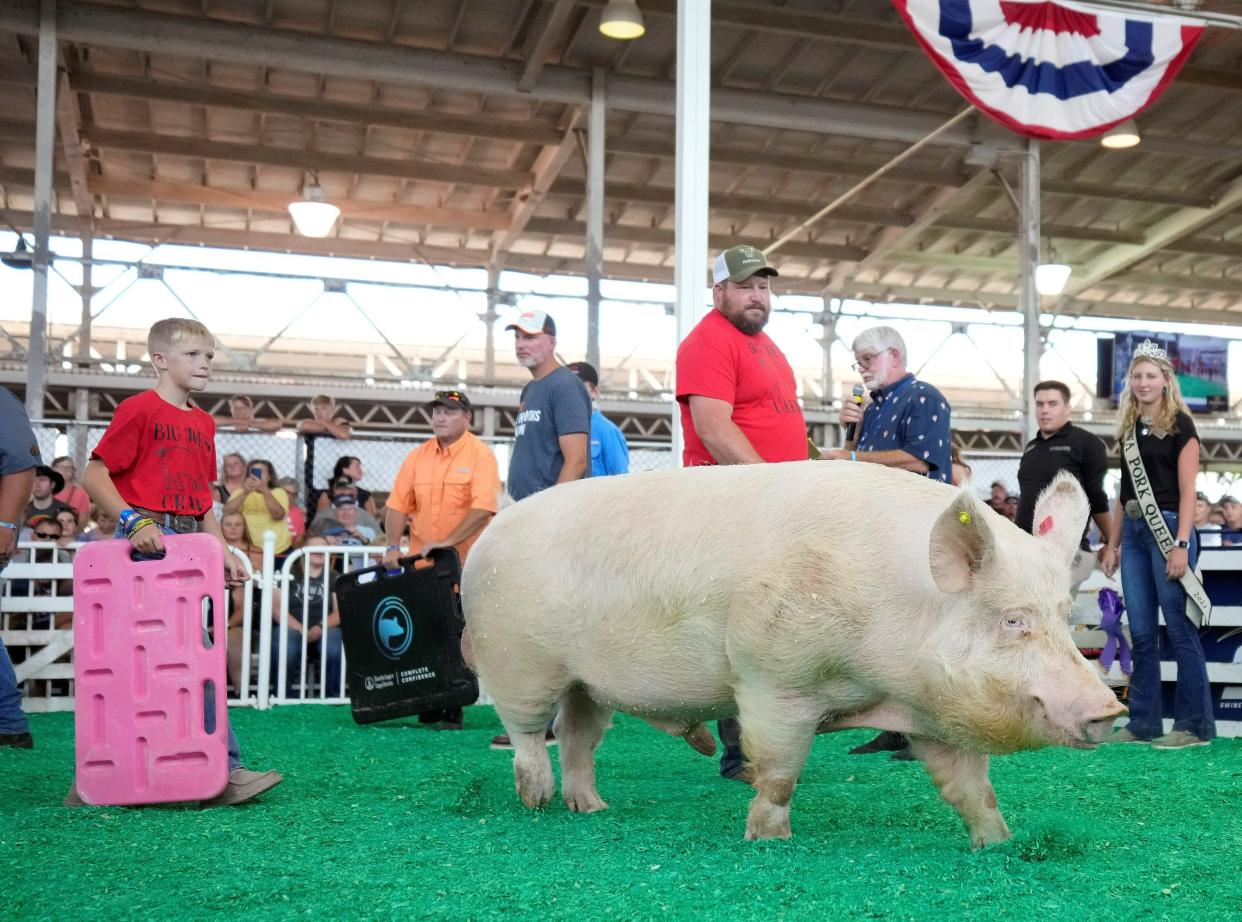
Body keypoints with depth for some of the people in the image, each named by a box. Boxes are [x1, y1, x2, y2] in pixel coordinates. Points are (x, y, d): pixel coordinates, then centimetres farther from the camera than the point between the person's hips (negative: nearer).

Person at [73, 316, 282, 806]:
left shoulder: (203, 422, 18)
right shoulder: (139, 409, -5)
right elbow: (94, 475, -9)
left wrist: (223, 551, 13)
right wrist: (134, 522, -19)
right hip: (149, 541, -8)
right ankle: (224, 769, -6)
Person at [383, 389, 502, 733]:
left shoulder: (480, 454, -7)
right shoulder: (418, 456, 9)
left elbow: (483, 507, -18)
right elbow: (398, 504, 8)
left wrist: (447, 542, -23)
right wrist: (393, 546, -4)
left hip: (464, 564, -5)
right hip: (420, 562, 5)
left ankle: (452, 709, 7)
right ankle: (428, 706, 17)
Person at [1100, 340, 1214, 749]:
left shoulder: (1179, 425, -3)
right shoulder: (1129, 428, 15)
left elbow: (1187, 491, -9)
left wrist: (1182, 544, -16)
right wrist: (1112, 544, 14)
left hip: (1168, 528, -6)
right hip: (1133, 532, 7)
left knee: (1180, 629, -4)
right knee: (1141, 633, 7)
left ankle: (1195, 725, 3)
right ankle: (1143, 723, 13)